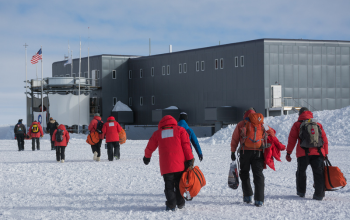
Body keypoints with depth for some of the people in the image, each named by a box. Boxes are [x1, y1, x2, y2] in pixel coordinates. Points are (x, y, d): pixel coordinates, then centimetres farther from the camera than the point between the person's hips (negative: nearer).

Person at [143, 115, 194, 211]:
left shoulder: (158, 133, 13)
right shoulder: (180, 130, 10)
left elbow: (150, 147, 21)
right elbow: (186, 145, -1)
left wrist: (147, 157, 40)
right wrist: (189, 159, -3)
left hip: (165, 165, 0)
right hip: (180, 164, 0)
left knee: (169, 185, 6)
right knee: (179, 184, 14)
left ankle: (171, 205, -4)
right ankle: (180, 203, 17)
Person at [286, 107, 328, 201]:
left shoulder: (297, 125, 9)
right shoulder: (318, 125, 17)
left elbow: (292, 139, 4)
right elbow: (324, 139, 15)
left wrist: (288, 153, 7)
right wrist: (325, 153, 18)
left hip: (303, 154, -1)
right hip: (318, 153, 1)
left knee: (301, 172, 16)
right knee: (318, 173, 3)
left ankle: (301, 192, 24)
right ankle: (319, 194, -3)